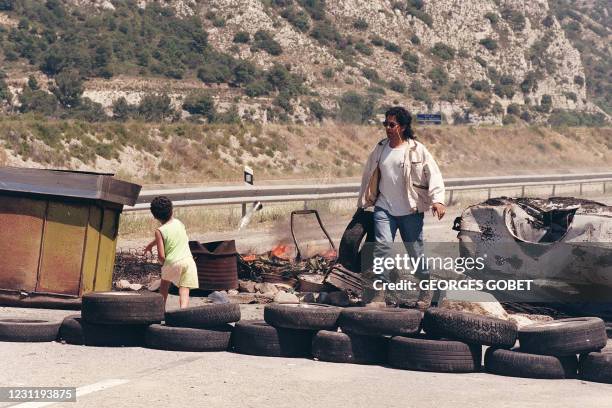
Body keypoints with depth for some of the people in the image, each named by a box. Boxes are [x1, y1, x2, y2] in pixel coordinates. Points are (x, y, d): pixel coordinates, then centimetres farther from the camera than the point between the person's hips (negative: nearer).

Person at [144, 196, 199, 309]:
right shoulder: (179, 223, 9)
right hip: (188, 261, 2)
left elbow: (161, 256, -10)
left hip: (172, 263, -2)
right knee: (184, 291, -3)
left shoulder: (159, 231, -7)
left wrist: (163, 263, 12)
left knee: (164, 284, 26)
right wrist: (151, 244, 42)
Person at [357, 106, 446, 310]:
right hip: (384, 209, 3)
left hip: (411, 211, -2)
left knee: (415, 250, 5)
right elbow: (368, 176, 18)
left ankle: (427, 289, 27)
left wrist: (437, 199, -21)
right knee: (382, 245, -15)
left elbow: (434, 175, -8)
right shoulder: (379, 149, 7)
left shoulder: (417, 150, -5)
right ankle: (380, 293, -13)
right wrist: (363, 203, 24)